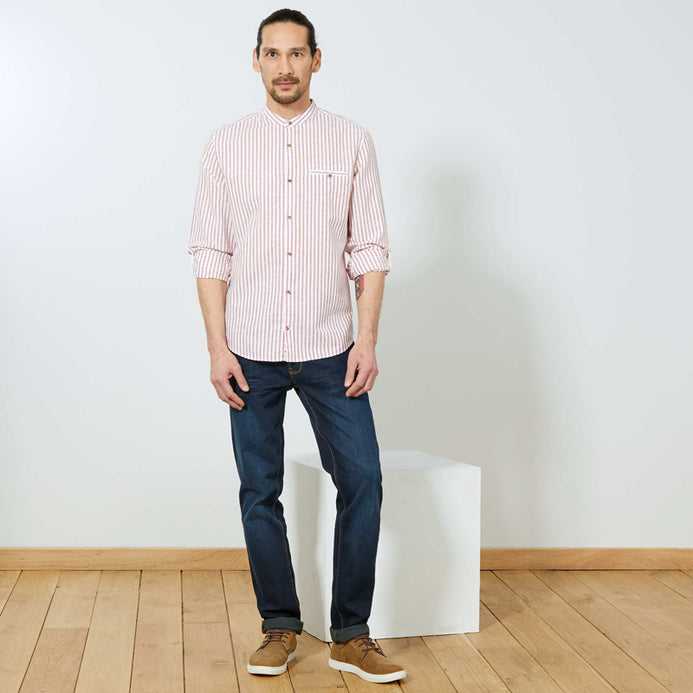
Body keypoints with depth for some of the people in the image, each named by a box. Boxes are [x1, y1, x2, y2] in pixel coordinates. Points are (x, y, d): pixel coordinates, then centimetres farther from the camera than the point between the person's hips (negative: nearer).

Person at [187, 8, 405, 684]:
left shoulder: (352, 141, 5)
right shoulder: (226, 144, 6)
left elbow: (369, 250, 3)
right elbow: (210, 252, 3)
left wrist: (367, 340, -5)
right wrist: (217, 347, -4)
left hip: (330, 349, 0)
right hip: (252, 351, 1)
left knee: (362, 480, -5)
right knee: (260, 493, 5)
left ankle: (351, 635, 9)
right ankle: (280, 627, 20)